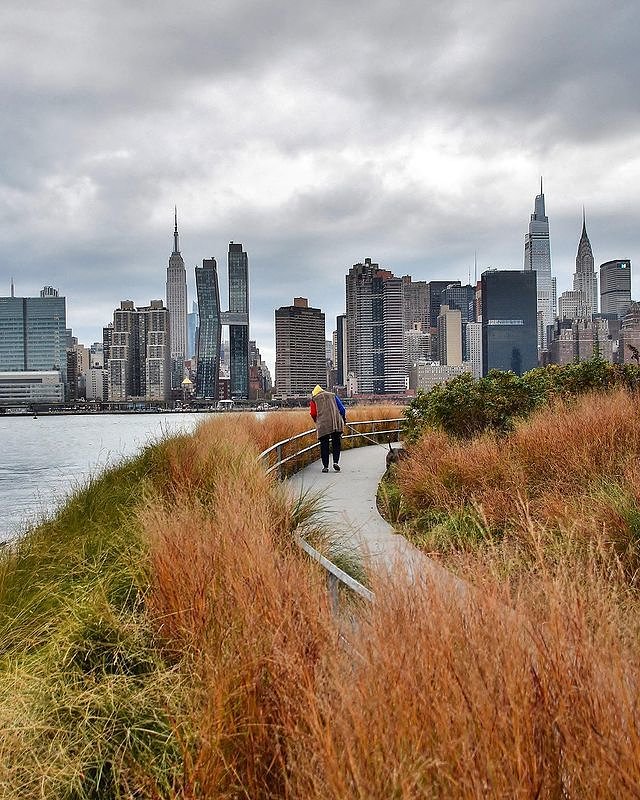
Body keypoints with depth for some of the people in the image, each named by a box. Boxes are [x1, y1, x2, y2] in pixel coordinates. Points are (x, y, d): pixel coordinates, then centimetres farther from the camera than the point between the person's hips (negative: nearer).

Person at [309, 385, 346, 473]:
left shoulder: (314, 399, 11)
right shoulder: (333, 396, 18)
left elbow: (313, 413, 5)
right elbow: (342, 408, 13)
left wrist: (317, 422, 23)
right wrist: (344, 419, 23)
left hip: (323, 425, -2)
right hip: (336, 424, 2)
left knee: (324, 445, 5)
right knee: (336, 443, 13)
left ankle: (325, 466, 4)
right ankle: (336, 462, -1)